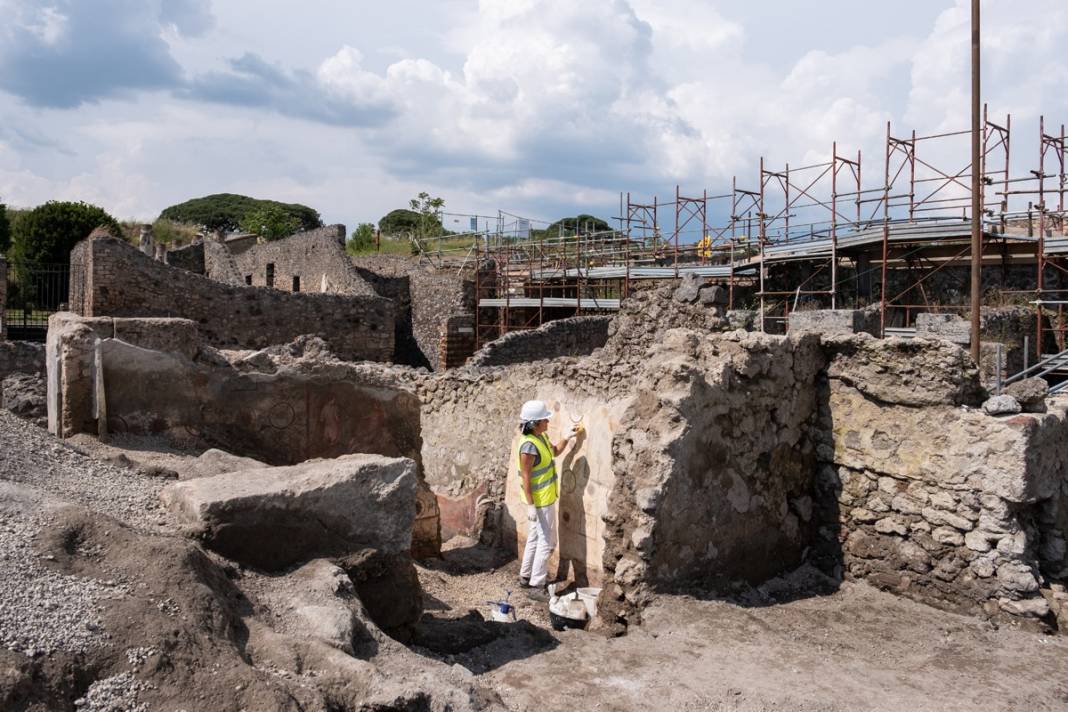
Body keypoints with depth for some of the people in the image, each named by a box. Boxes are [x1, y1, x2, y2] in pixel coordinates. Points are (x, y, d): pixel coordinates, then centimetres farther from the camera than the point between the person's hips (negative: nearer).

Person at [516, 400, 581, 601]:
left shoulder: (542, 437, 3)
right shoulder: (529, 446, -25)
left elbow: (555, 451, 24)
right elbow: (525, 478, -24)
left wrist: (568, 437, 10)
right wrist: (531, 505, -24)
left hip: (546, 499, 10)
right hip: (540, 502, -10)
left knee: (534, 539, 20)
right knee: (546, 542, -4)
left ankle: (526, 576, 33)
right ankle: (536, 586, 3)